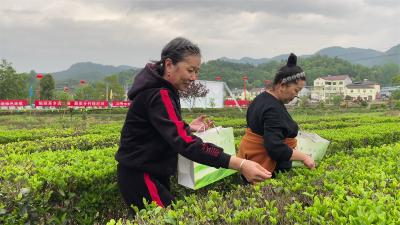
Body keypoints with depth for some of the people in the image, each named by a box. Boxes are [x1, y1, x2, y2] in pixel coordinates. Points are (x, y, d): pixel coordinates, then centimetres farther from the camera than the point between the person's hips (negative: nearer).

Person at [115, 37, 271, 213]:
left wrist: (188, 128, 4)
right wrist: (239, 164, -42)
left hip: (154, 173, 10)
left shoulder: (160, 89, 8)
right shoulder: (158, 95, -23)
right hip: (140, 177, -10)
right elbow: (183, 142, -36)